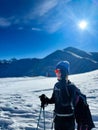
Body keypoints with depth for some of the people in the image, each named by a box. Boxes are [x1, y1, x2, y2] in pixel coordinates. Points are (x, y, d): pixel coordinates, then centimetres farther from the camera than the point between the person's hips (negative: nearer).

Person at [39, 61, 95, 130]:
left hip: (68, 119, -6)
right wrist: (46, 100, -4)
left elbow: (65, 102, -33)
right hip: (58, 118, 7)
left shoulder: (72, 87, -19)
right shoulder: (56, 85, 2)